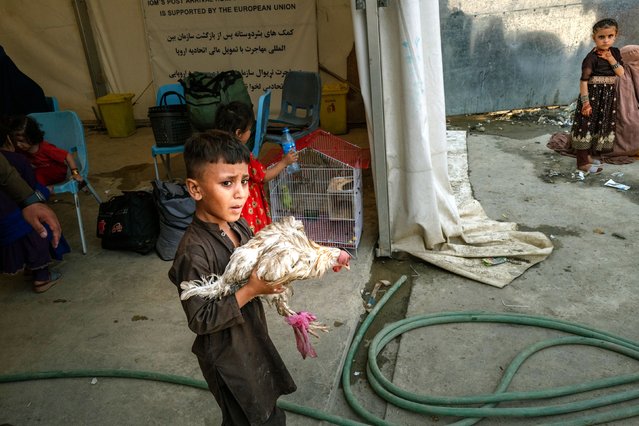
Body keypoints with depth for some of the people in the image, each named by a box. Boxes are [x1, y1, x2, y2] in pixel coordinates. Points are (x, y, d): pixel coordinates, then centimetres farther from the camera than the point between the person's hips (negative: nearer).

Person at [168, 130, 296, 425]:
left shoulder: (239, 225, -7)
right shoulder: (194, 251, -31)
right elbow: (200, 320, -27)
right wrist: (250, 290, -32)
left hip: (253, 339, 7)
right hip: (227, 356, -7)